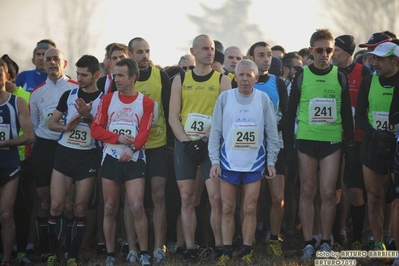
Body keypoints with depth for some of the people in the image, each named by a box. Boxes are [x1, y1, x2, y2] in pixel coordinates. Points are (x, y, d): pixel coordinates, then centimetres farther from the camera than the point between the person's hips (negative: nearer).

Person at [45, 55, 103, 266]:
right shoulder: (68, 95, 6)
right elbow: (51, 123, 10)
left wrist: (87, 116, -19)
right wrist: (66, 127, -11)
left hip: (88, 156, -2)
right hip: (64, 153, 2)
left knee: (80, 208, 1)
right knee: (56, 206, -3)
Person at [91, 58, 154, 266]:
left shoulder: (145, 102, 1)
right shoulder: (108, 99, 6)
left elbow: (144, 132, -8)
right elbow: (96, 129, 0)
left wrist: (132, 148, -25)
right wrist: (118, 138, -15)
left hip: (135, 159, -2)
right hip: (111, 159, 2)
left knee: (137, 207, -11)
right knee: (110, 209, 4)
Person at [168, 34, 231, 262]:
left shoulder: (222, 80, 4)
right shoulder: (181, 80, 8)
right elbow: (173, 116, 4)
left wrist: (208, 139, -14)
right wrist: (186, 141, -9)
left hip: (211, 144, -2)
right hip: (185, 145, 2)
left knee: (216, 196, -9)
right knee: (187, 199, 1)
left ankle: (220, 246, -1)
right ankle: (190, 248, 4)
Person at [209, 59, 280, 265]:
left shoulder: (263, 99, -1)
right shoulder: (224, 97, -2)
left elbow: (272, 133, 4)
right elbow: (216, 131, 1)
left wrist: (271, 162, 1)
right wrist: (214, 161, -4)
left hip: (254, 162, 0)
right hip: (229, 162, 0)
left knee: (250, 209, 3)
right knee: (227, 209, 4)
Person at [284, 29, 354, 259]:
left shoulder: (340, 77, 3)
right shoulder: (301, 76, 1)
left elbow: (347, 113, 7)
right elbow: (291, 111, 4)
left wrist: (350, 141, 4)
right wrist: (289, 143, -1)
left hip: (332, 141, 0)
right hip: (306, 140, 0)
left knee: (328, 192, -2)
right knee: (308, 192, 4)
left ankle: (326, 242, 9)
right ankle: (308, 242, 9)